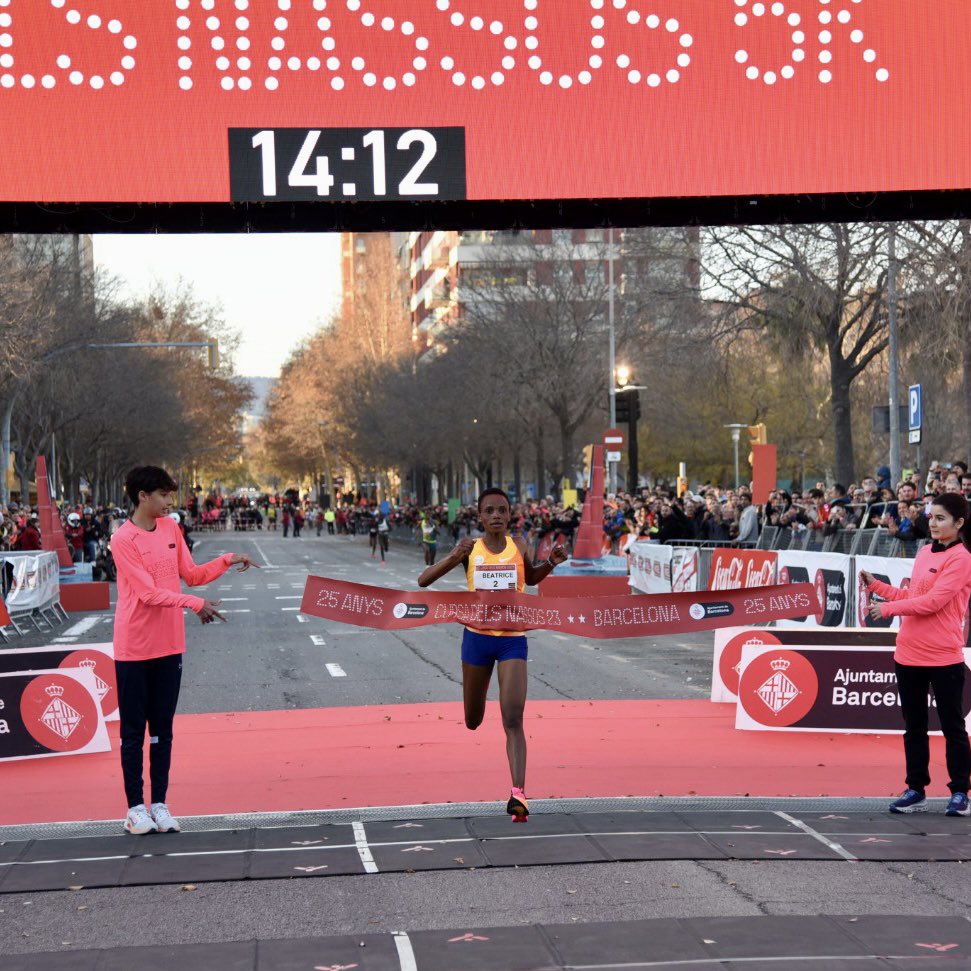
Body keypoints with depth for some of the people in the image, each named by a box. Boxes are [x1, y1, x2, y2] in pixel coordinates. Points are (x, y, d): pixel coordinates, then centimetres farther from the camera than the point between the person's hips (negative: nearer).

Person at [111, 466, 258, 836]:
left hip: (169, 645, 6)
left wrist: (227, 561, 4)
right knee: (134, 731, 1)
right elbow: (149, 592, -18)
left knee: (162, 729, 8)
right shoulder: (123, 540, -13)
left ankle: (159, 805, 13)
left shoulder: (171, 529, 8)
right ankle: (136, 808, 6)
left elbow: (192, 575, 15)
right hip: (134, 648, -6)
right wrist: (194, 604, -23)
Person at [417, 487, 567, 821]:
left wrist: (551, 563, 2)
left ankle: (518, 794, -20)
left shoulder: (518, 547, 0)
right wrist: (453, 558, -23)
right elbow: (423, 580, -8)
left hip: (513, 640, -1)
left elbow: (531, 578, 22)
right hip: (477, 637, 1)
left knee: (513, 721, -13)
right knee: (472, 722, 16)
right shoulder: (469, 548, -5)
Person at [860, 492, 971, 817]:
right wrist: (877, 586, 13)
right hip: (909, 654, 7)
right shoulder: (923, 553, 12)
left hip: (944, 658, -7)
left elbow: (933, 601, -19)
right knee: (913, 726, 11)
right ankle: (916, 790, 17)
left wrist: (888, 608, -15)